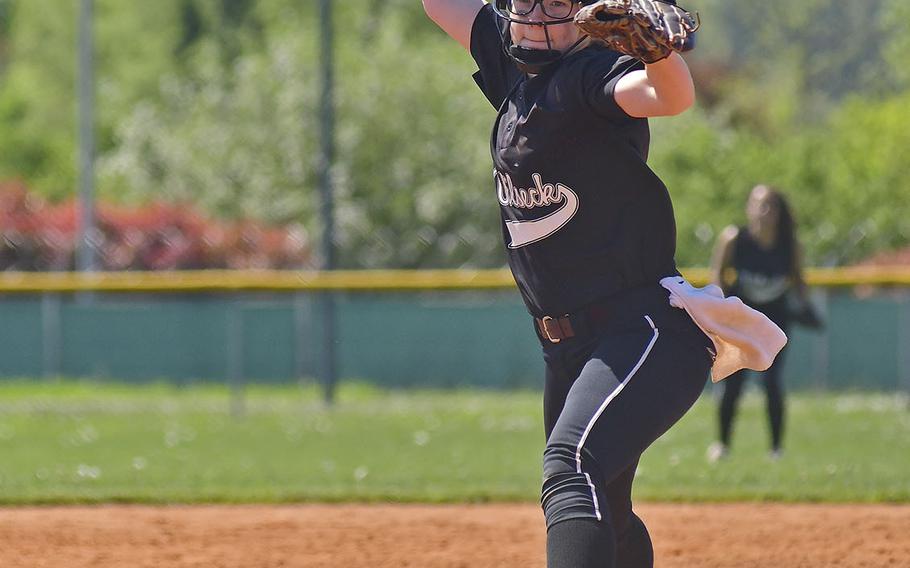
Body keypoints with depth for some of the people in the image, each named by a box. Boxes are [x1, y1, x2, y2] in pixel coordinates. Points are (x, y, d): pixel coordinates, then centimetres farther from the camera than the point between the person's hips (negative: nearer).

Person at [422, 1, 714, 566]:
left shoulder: (592, 75, -14)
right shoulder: (511, 67, 10)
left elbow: (672, 95, -36)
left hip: (648, 335, -10)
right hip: (567, 347, 10)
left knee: (571, 470, -31)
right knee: (603, 512, 21)